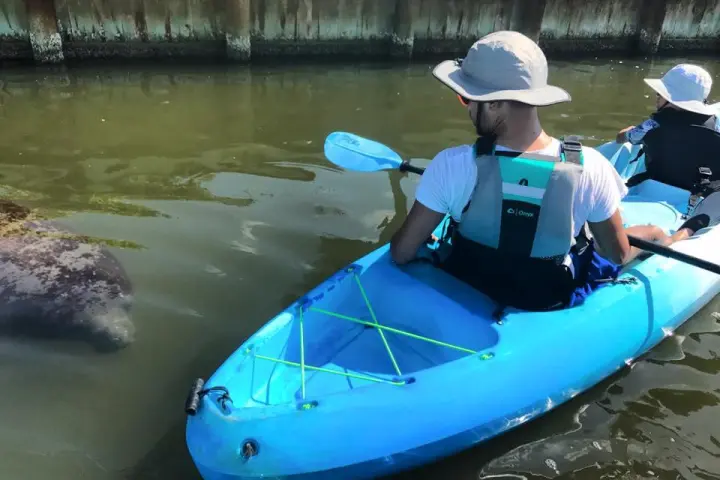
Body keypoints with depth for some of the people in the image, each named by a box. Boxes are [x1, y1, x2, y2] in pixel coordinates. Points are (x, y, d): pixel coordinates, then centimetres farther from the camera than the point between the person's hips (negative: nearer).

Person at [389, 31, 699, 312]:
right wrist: (668, 241, 14)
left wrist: (424, 239, 4)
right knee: (648, 232, 23)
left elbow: (401, 253, -20)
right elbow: (619, 255, -8)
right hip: (551, 306, 1)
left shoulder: (452, 165, -28)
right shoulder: (589, 167, -24)